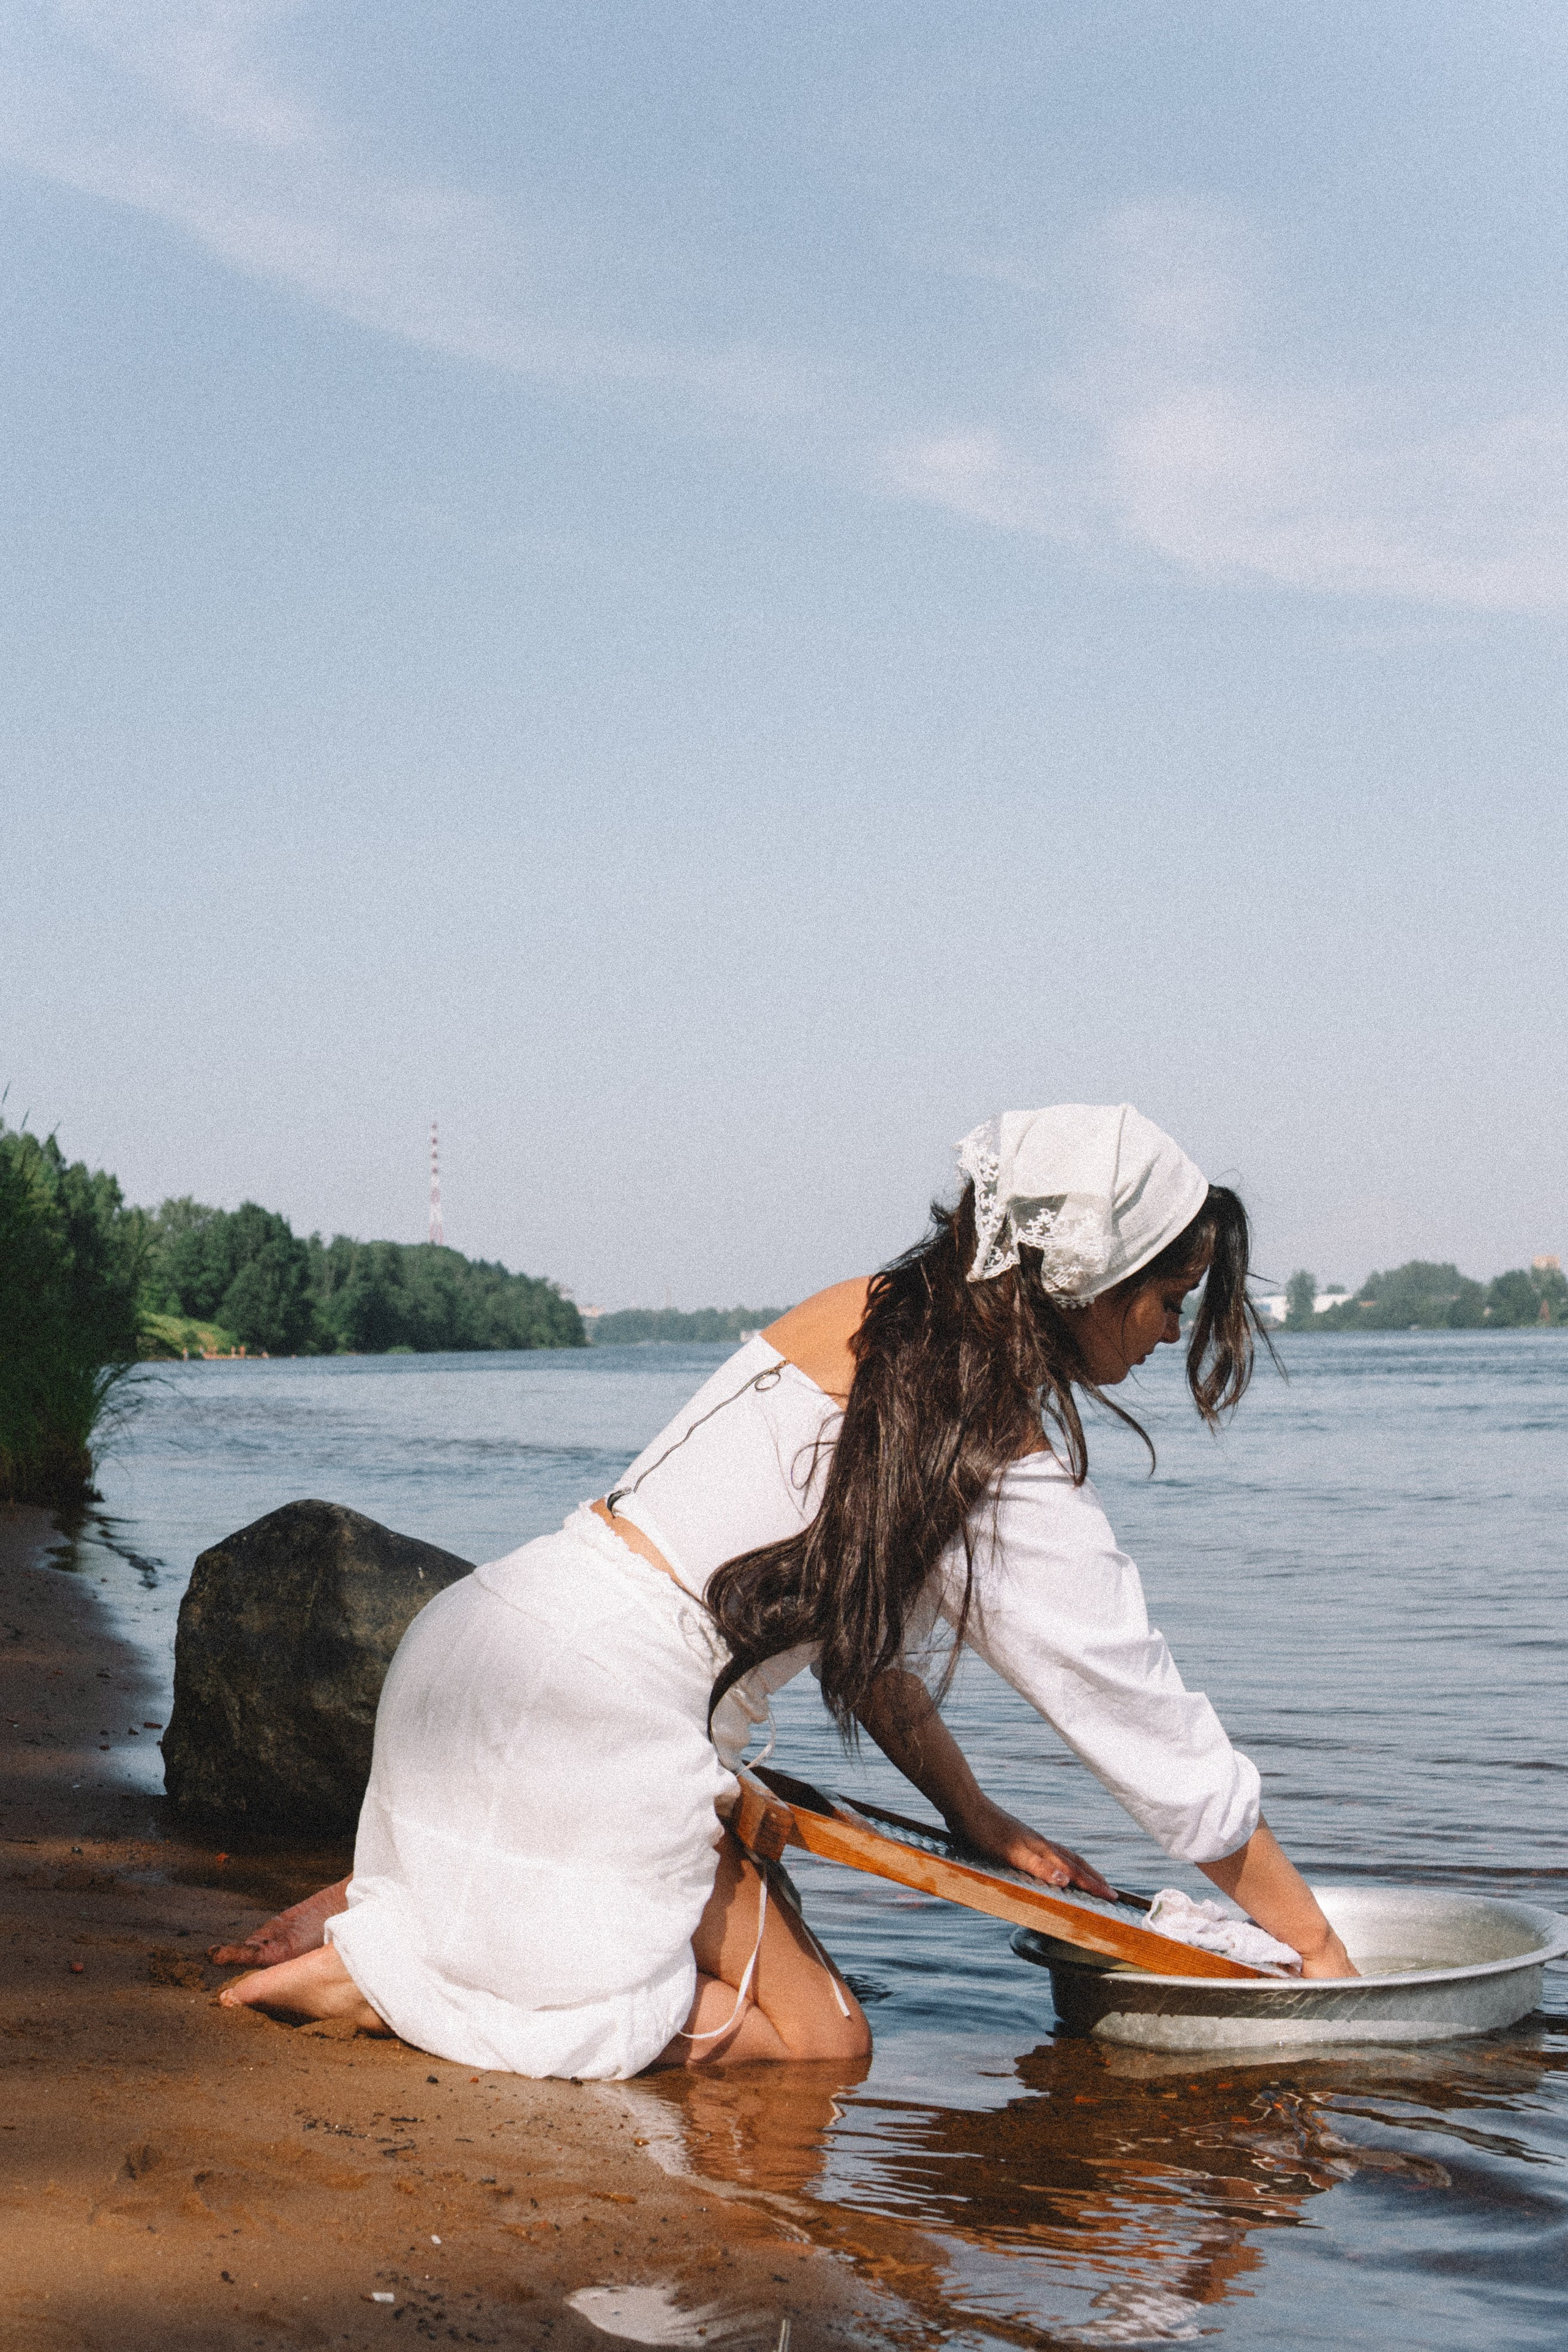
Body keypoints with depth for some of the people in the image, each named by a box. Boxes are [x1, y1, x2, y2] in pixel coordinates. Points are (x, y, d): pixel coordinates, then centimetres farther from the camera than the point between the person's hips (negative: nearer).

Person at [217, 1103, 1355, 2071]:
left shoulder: (867, 1316, 10)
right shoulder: (1014, 1473, -13)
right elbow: (1164, 1741, -5)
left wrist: (976, 1818, 22)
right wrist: (1316, 1944, 9)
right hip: (597, 1713, -9)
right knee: (817, 2041, 4)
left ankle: (374, 1910, 12)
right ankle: (375, 1972, -5)